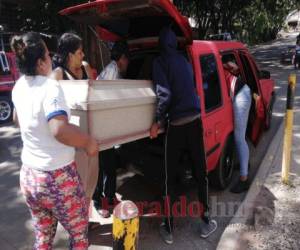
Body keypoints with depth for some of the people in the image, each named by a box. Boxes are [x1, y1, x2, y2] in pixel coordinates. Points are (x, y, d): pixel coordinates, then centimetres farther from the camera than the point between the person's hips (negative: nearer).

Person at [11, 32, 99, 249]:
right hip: (56, 178, -7)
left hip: (28, 175, 8)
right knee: (79, 233, 18)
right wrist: (88, 142, -22)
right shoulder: (50, 87, -22)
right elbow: (59, 130, -37)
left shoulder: (19, 86, 3)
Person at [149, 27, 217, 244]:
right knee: (200, 172, 14)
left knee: (171, 177, 8)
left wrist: (158, 122, -4)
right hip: (195, 120, 4)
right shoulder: (184, 60, 13)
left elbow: (165, 94, -14)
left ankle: (169, 228, 20)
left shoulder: (160, 62, -4)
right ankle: (206, 222, 27)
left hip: (176, 124, -4)